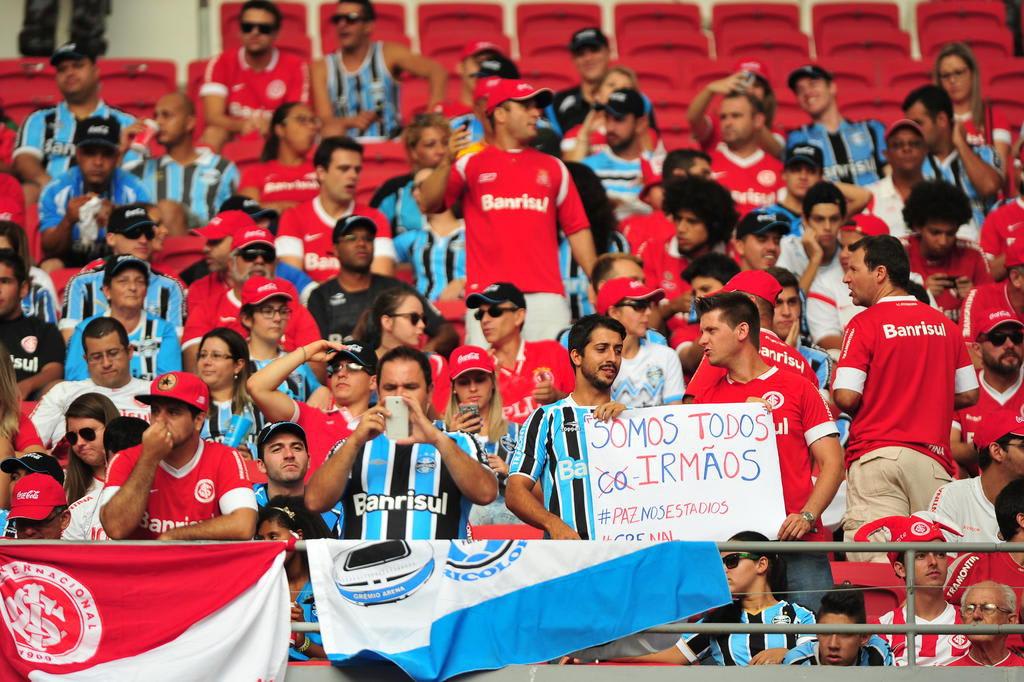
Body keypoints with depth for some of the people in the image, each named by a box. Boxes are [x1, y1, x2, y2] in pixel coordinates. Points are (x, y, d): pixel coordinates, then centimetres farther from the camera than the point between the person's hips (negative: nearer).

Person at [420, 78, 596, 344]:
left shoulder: (554, 168, 18)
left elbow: (576, 228, 15)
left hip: (545, 294, 2)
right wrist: (447, 162, -18)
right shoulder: (471, 163, 10)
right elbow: (429, 203, -1)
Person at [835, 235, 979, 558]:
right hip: (933, 456, 5)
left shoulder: (865, 324, -4)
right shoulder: (944, 324, 12)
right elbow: (969, 394, 15)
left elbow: (846, 397, -10)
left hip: (877, 454, -5)